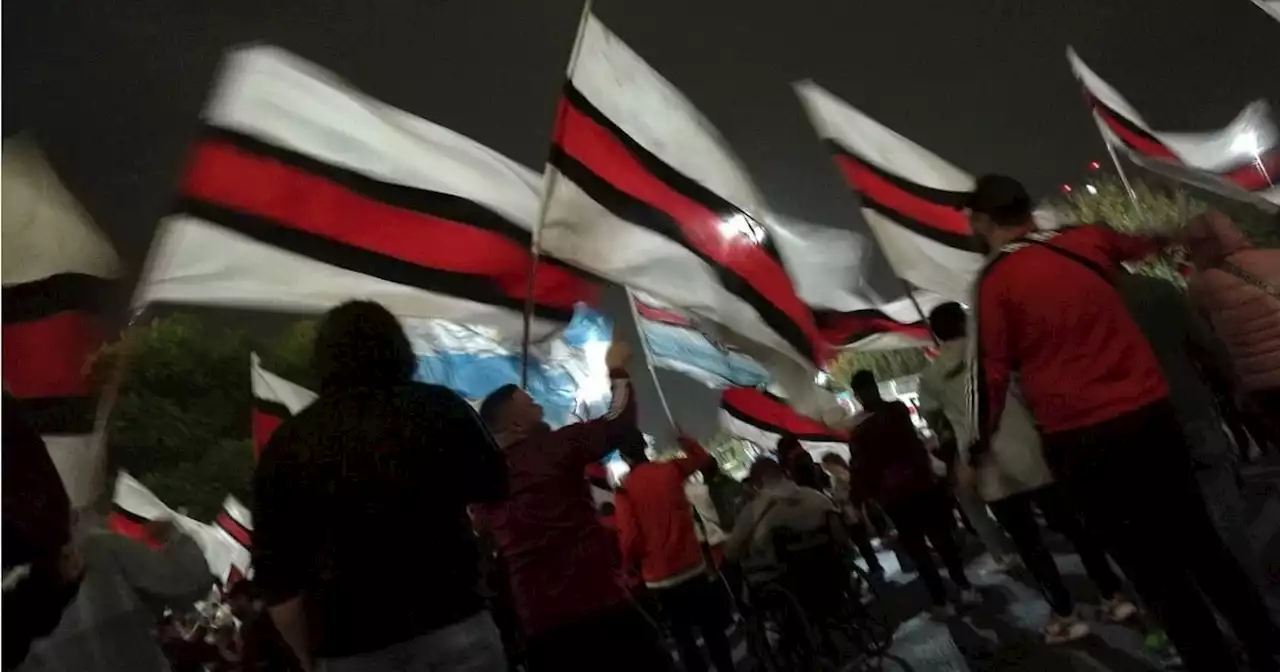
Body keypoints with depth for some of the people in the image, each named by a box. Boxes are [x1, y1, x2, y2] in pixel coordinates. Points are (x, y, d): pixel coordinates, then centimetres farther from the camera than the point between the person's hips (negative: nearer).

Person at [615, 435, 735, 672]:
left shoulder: (624, 490, -11)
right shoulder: (670, 470, -2)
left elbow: (630, 537, -15)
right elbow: (701, 456, 16)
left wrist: (629, 565, 3)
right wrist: (682, 438, 26)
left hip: (660, 577, -2)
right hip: (693, 566, 2)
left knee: (683, 637, 12)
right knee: (712, 629, 15)